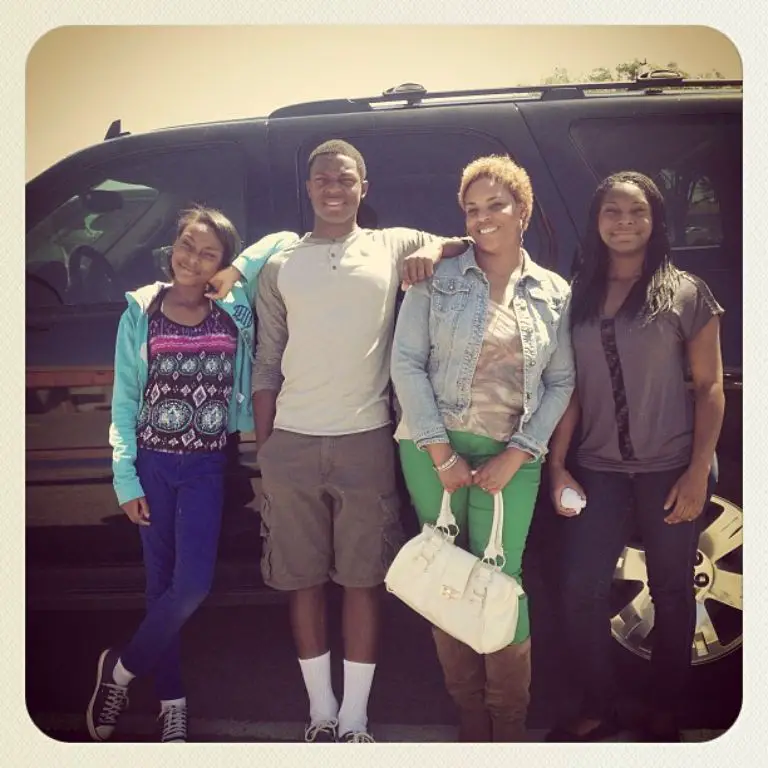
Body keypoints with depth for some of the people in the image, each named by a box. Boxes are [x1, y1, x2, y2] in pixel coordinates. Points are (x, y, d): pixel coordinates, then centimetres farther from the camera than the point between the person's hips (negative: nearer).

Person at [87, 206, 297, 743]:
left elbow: (285, 240, 4)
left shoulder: (234, 309, 0)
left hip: (206, 467, 0)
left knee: (193, 585, -8)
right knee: (162, 583, 7)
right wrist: (125, 477, -4)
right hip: (152, 464, 0)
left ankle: (122, 669, 17)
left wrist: (234, 274, -7)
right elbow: (124, 400, 1)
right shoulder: (141, 313, -1)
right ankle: (172, 702, 23)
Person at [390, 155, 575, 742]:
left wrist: (516, 456, -5)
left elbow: (561, 383, 6)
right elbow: (407, 363, -3)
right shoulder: (437, 281, 2)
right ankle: (468, 709, 22)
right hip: (435, 449, 0)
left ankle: (509, 715, 16)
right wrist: (441, 452, -8)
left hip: (511, 456, 0)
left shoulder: (555, 294, 7)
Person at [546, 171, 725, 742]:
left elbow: (710, 386, -3)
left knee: (671, 592, 8)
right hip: (599, 469, 3)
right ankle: (597, 709, 21)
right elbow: (571, 387, 6)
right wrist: (557, 464, 0)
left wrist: (699, 470, -10)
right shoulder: (580, 297, 6)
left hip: (670, 469, -3)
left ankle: (665, 713, 27)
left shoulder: (685, 293, -3)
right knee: (582, 590, 2)